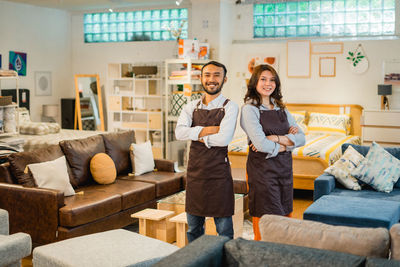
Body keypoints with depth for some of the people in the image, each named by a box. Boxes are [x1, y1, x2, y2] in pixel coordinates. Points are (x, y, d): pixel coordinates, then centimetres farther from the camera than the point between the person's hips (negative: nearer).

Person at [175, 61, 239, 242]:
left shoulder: (230, 107, -4)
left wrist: (197, 136, -7)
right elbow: (179, 132, -9)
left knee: (224, 228, 4)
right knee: (193, 227, 15)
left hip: (219, 173, -4)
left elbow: (223, 139, -19)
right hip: (195, 171, 4)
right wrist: (207, 130, -17)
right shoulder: (191, 107, 8)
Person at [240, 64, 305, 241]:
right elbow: (261, 144, -17)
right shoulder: (249, 108, -6)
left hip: (284, 167, 6)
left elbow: (301, 139, 4)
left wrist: (276, 138, -11)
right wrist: (286, 144, -4)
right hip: (262, 168, -6)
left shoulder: (281, 109, 13)